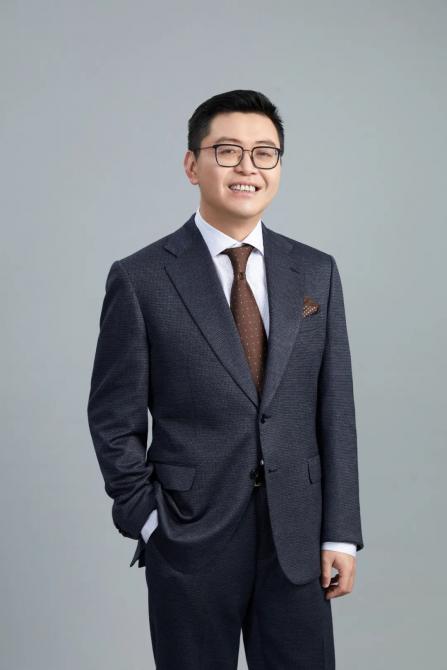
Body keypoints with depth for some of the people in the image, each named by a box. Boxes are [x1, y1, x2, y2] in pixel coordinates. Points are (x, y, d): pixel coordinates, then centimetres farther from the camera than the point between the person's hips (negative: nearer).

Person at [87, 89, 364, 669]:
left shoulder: (316, 273, 4)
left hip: (297, 536, 3)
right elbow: (114, 419, -1)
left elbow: (335, 409, 4)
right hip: (190, 536, -2)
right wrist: (150, 523, -6)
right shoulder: (141, 279, -5)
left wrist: (340, 534, 1)